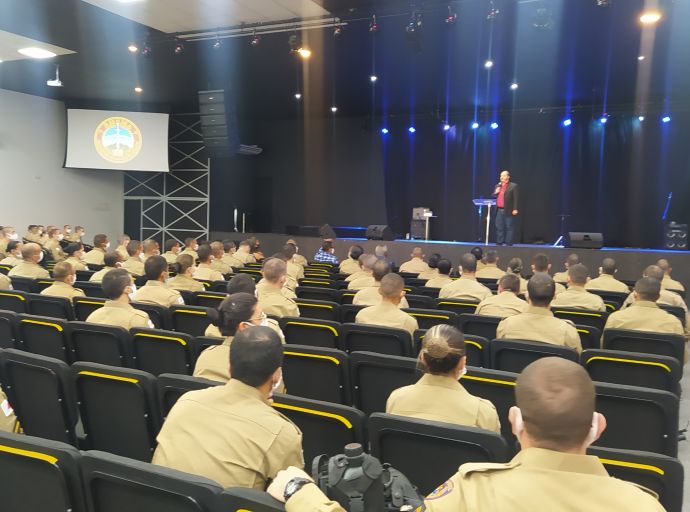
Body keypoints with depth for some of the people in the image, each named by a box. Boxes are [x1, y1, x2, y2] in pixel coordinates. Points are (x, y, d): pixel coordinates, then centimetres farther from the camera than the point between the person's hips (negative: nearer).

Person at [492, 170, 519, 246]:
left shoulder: (513, 186, -1)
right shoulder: (497, 186, 17)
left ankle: (508, 243, 1)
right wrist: (495, 193, -2)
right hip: (499, 210, 6)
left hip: (508, 211, -6)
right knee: (499, 228, 7)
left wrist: (515, 209, -13)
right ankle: (499, 243, 13)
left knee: (508, 227, -2)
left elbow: (515, 198, -6)